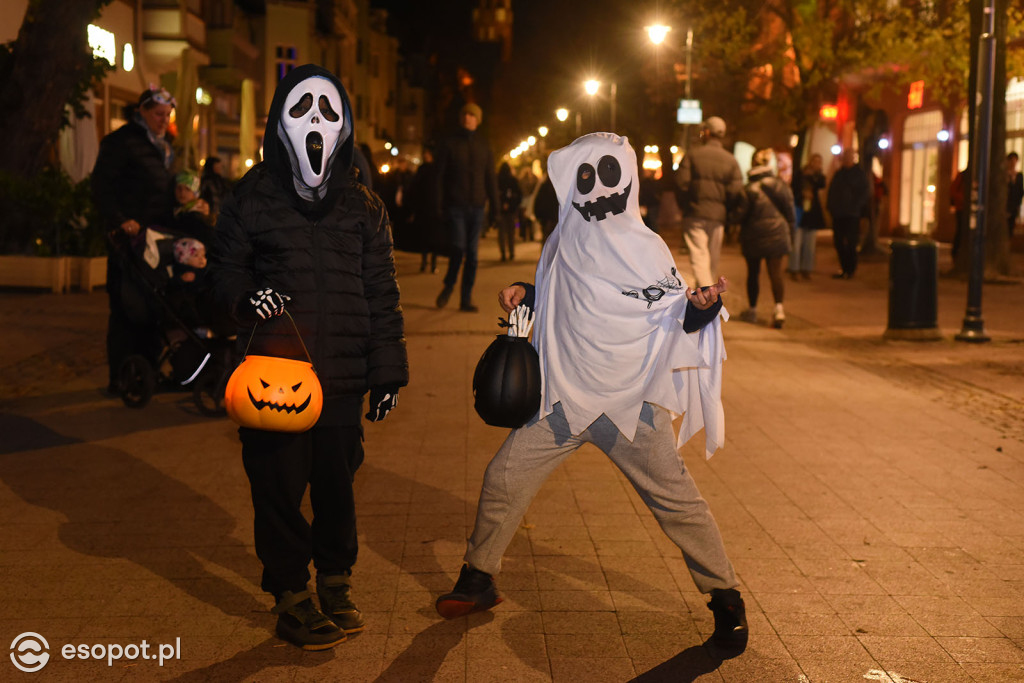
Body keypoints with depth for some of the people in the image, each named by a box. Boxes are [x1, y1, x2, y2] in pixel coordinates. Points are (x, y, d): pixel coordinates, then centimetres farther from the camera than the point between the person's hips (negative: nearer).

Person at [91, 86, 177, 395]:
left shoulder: (163, 144, 20)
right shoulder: (122, 141, -5)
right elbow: (101, 185, -11)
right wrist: (118, 221, -20)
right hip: (131, 236, -8)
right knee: (126, 308, -5)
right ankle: (119, 378, -1)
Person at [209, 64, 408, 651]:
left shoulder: (363, 206, 8)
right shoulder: (254, 197, 4)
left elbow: (382, 293, 10)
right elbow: (225, 265, 12)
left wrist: (388, 370, 7)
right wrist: (244, 297, -11)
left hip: (344, 373, 2)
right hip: (274, 365, -1)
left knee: (338, 482, 9)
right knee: (279, 482, 2)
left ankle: (336, 582, 29)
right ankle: (291, 593, 17)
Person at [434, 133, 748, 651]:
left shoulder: (643, 249, -10)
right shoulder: (566, 240, 6)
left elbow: (680, 319, -7)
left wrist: (703, 306, -27)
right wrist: (523, 295, 5)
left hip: (629, 401, -5)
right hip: (564, 395, 5)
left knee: (676, 499, -2)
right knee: (504, 477, 3)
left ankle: (725, 597, 15)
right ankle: (478, 580, 21)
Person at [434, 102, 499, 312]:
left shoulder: (483, 146, 13)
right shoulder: (449, 145, 4)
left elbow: (490, 178, 14)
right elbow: (439, 177, 1)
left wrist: (493, 207, 9)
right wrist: (439, 206, -8)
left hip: (477, 206, 3)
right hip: (456, 206, -3)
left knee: (472, 253, 0)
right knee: (458, 248, -12)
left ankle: (466, 299, 5)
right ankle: (449, 285, 14)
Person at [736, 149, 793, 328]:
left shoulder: (750, 189, -12)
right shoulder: (780, 185, -1)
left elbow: (742, 214, -8)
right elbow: (789, 210, 5)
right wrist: (789, 227, 18)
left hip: (753, 236, -2)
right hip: (777, 235, 2)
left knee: (753, 273, 12)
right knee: (776, 273, 0)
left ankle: (752, 310, 22)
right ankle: (779, 307, -19)